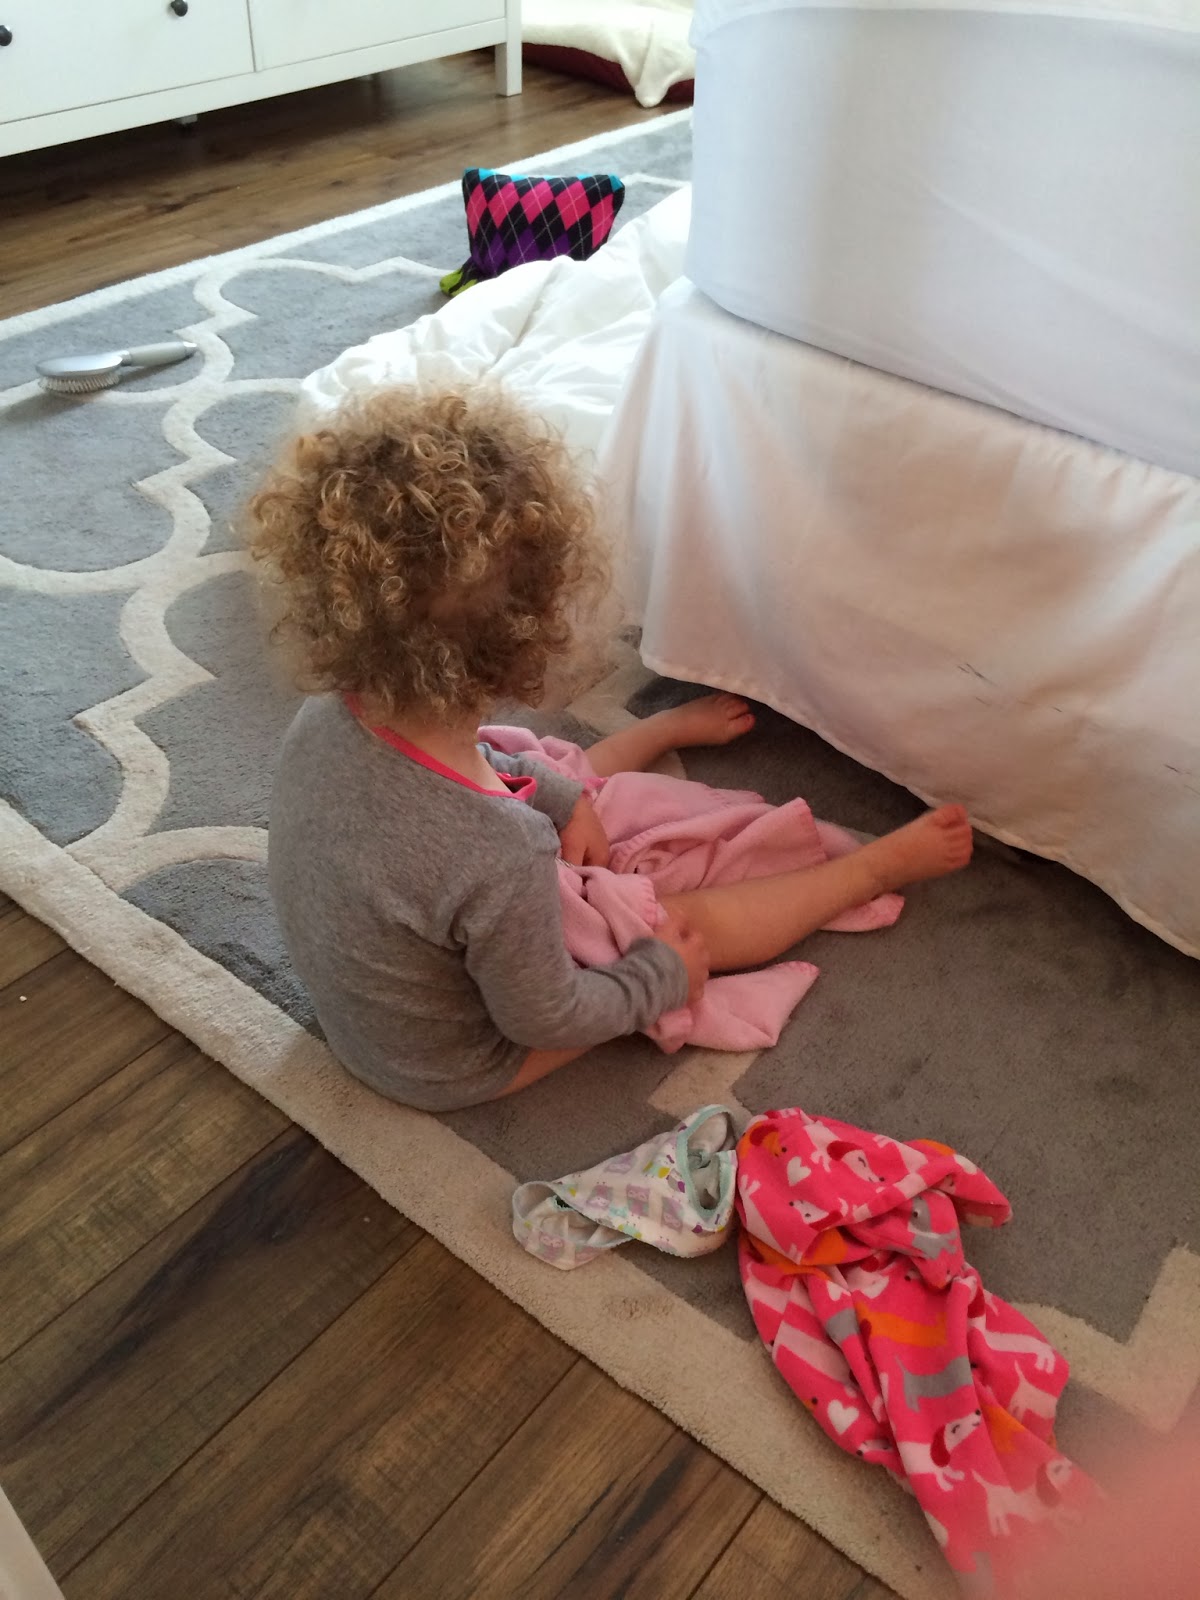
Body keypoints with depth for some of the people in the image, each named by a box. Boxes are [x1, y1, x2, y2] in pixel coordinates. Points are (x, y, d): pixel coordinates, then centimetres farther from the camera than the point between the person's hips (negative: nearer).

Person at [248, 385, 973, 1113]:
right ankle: (884, 865, 29)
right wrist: (663, 976, -9)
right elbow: (546, 1020, -26)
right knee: (702, 921, 7)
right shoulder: (502, 859, -45)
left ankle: (674, 725, 49)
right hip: (451, 1069, -6)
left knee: (555, 782, 22)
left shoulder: (327, 715, -24)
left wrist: (566, 797, -3)